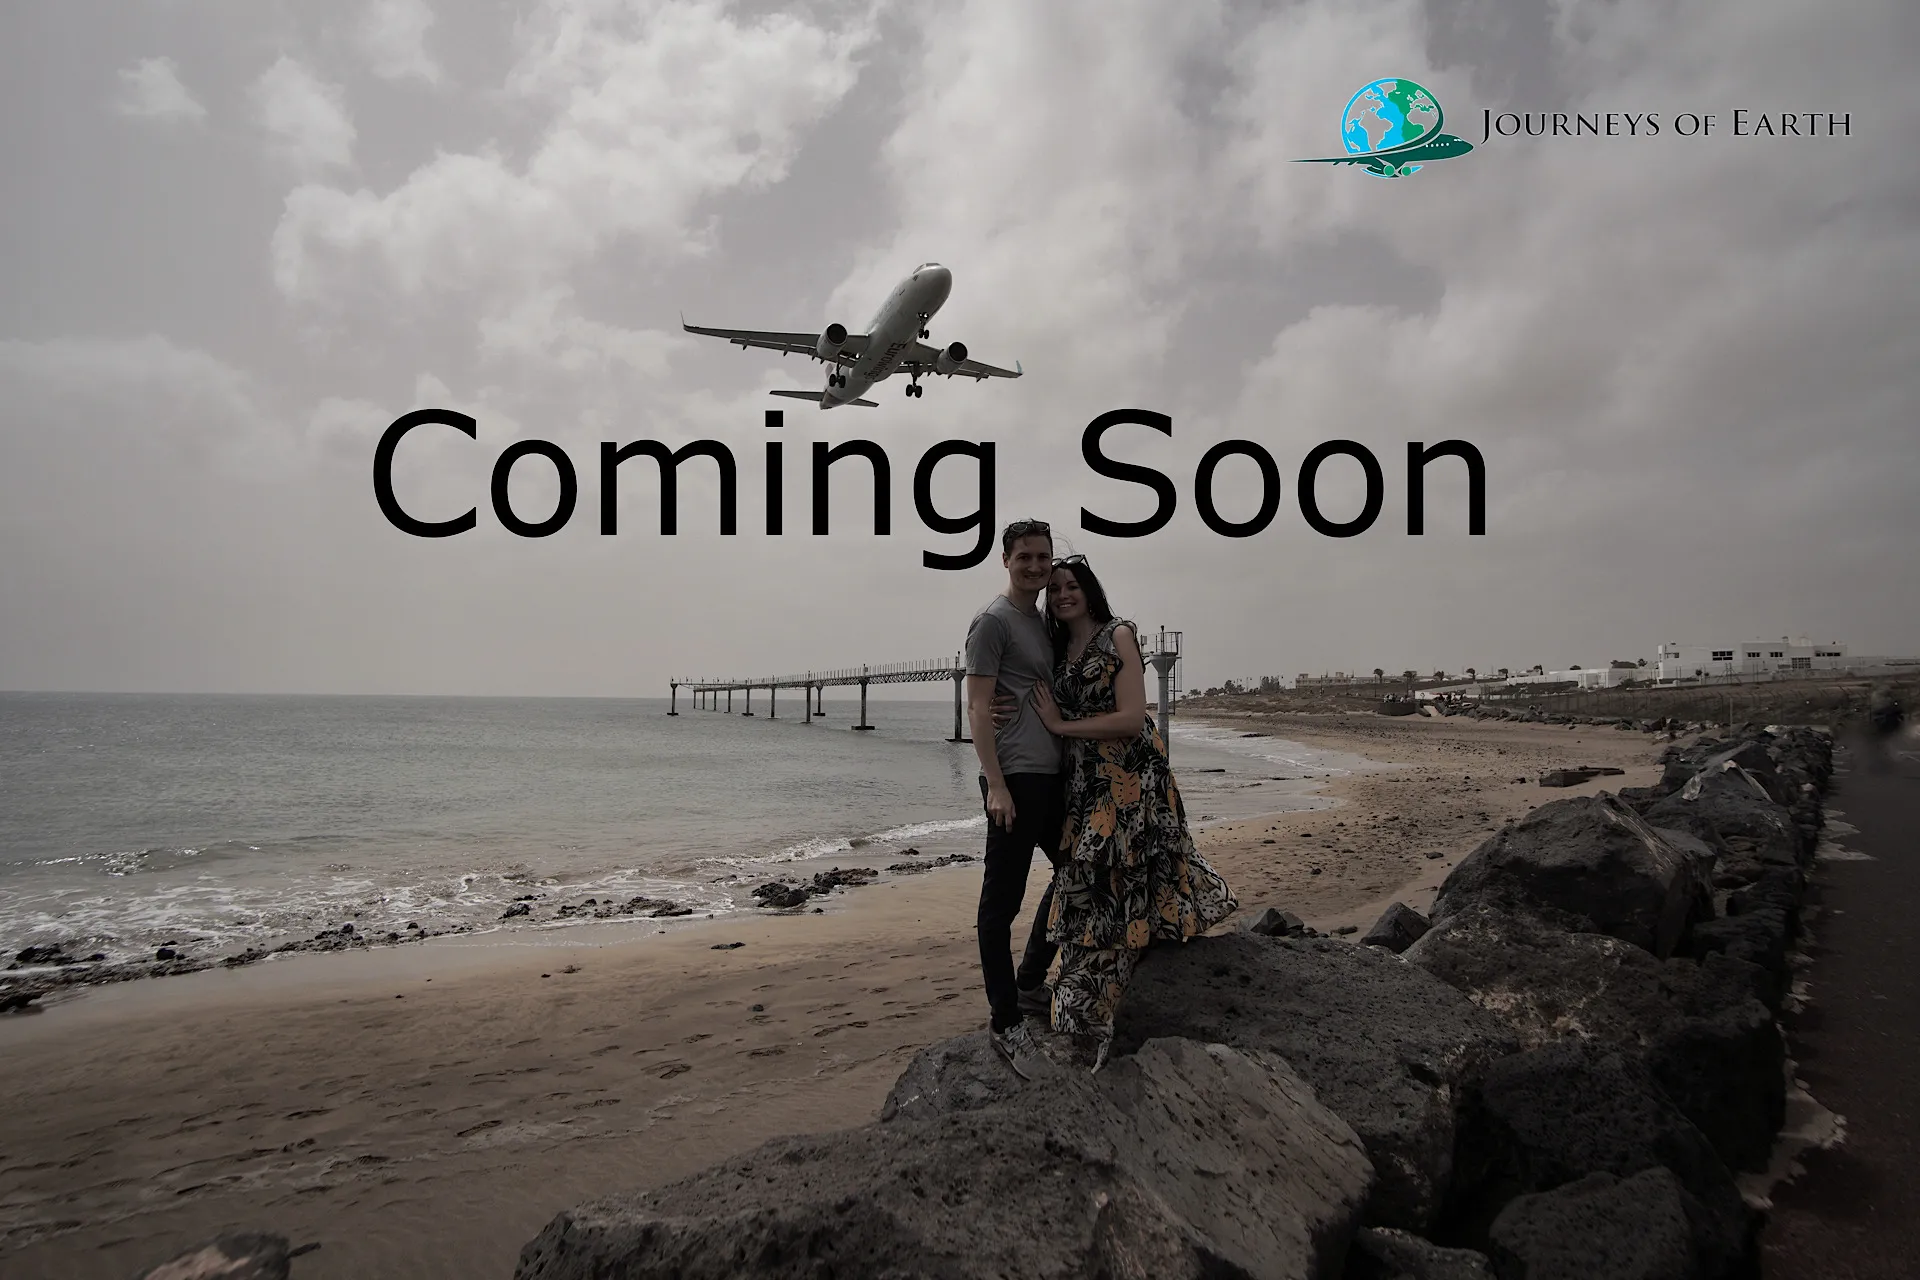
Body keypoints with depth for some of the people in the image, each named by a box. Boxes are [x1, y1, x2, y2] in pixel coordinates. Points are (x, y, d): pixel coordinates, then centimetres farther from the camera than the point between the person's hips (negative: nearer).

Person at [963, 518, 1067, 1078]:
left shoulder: (1043, 621, 18)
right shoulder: (993, 620, -7)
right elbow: (978, 707, -13)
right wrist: (996, 785, -19)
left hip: (1052, 776, 10)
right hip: (1015, 778, -10)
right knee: (1002, 900, -4)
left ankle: (1029, 984, 31)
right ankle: (1006, 1023, 4)